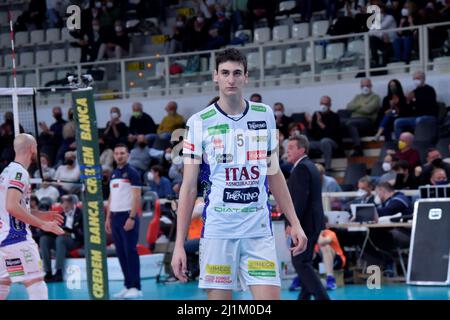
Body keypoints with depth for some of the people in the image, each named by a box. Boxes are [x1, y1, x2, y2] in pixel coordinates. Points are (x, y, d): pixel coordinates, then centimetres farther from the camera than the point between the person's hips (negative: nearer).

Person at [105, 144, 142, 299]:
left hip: (127, 216, -7)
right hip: (115, 217, 7)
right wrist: (108, 218, 14)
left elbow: (137, 197, -11)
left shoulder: (132, 173, -5)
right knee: (120, 252, 6)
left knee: (130, 251, -8)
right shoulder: (113, 174, 16)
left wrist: (132, 218, -18)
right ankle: (128, 285, 11)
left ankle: (136, 287, -7)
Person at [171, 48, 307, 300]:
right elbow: (189, 188, 0)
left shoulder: (265, 115, 8)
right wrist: (179, 244, -5)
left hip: (259, 232, 2)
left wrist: (295, 223, 10)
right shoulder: (200, 122, -1)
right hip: (217, 232, -2)